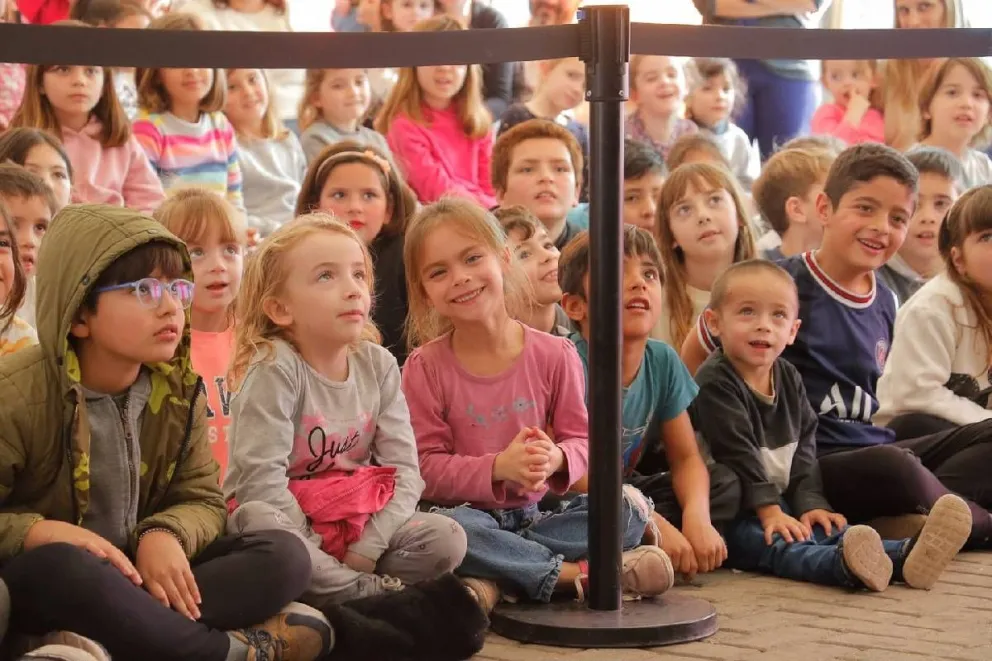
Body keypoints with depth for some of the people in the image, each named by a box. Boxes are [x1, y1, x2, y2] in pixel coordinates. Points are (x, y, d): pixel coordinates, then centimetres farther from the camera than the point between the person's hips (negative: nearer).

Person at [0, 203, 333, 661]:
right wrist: (37, 531, -32)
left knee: (284, 556, -14)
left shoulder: (177, 388, -1)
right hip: (39, 587, -5)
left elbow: (201, 500, 3)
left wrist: (165, 536, -20)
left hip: (143, 572, 6)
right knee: (56, 567, -43)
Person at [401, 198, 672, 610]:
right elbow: (426, 467, -8)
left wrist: (555, 459, -22)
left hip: (533, 515, 3)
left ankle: (492, 581, -26)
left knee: (628, 506, -20)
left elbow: (581, 440, 3)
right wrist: (499, 467, -24)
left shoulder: (554, 355, -1)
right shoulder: (425, 367, -5)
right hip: (469, 512, -3)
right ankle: (577, 573, -25)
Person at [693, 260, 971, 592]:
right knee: (778, 545, -35)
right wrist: (769, 511, -19)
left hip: (782, 503, 8)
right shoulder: (715, 382, -11)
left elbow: (804, 447, 12)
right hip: (731, 515, -8)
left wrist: (811, 503, -2)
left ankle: (905, 556, -42)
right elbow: (736, 452, -16)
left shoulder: (788, 378, 13)